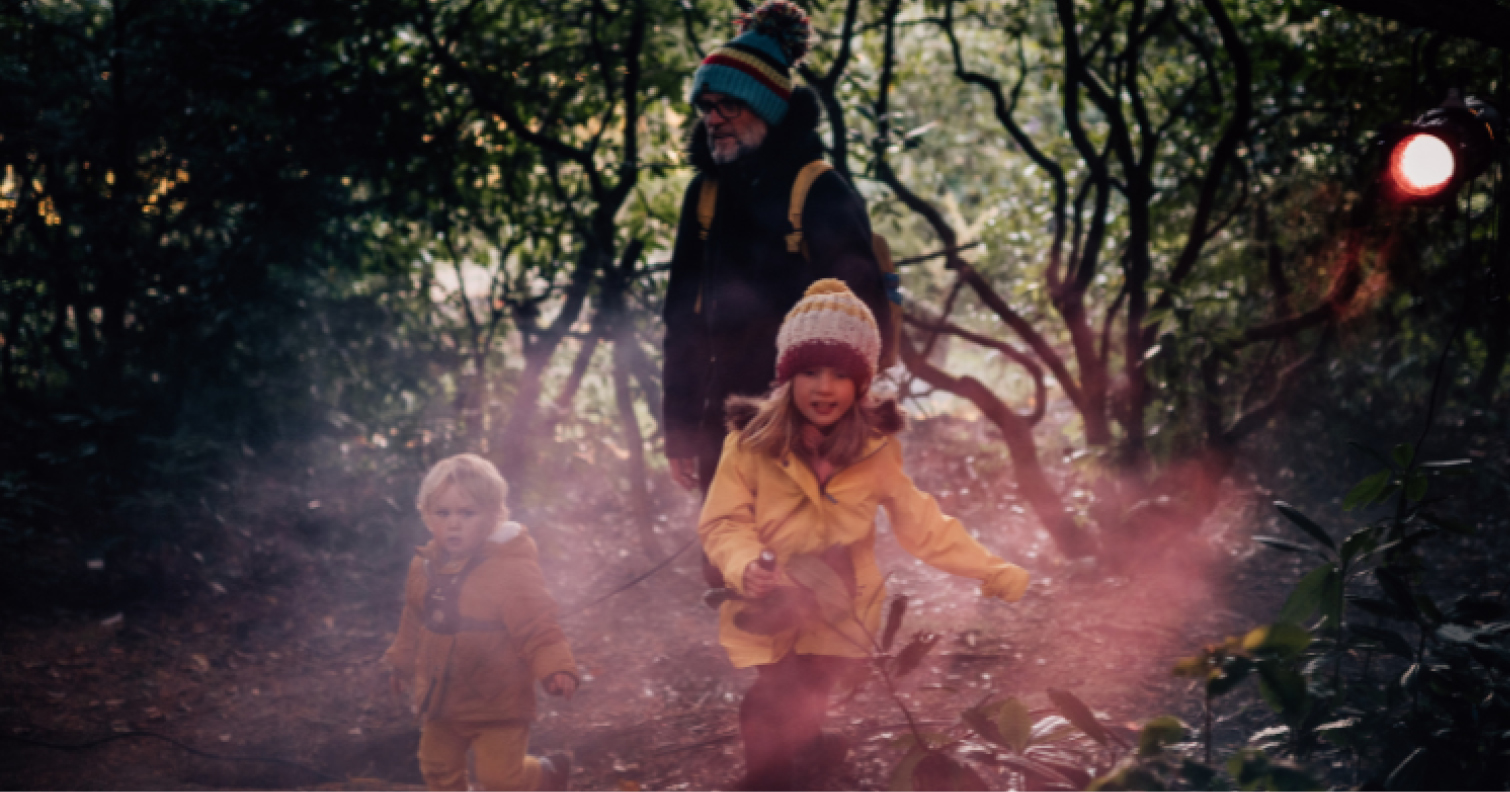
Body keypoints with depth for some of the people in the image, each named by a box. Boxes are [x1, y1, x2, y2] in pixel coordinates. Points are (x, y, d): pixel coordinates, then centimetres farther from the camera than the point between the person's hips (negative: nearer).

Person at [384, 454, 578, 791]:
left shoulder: (512, 569, -21)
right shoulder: (425, 566, -1)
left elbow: (537, 626, -24)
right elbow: (414, 621, 16)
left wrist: (556, 668, -39)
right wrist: (403, 662, 27)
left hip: (496, 703, -6)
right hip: (441, 697, 6)